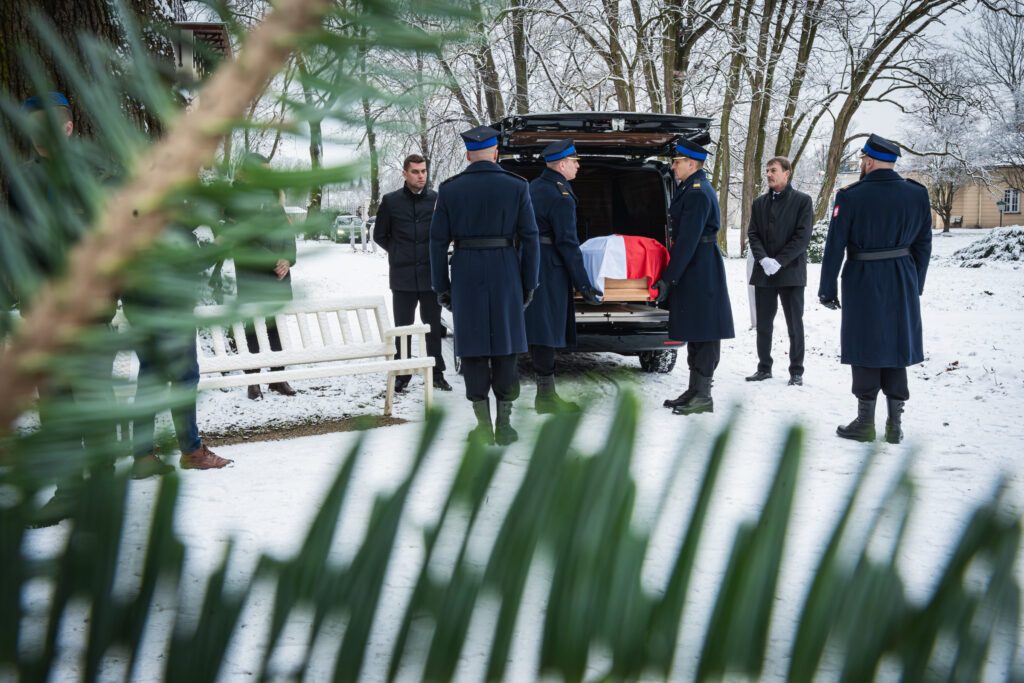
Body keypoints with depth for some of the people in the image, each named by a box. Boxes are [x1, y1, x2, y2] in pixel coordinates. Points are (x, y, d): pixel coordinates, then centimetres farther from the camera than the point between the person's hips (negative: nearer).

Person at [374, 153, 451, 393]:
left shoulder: (437, 200, 3)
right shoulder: (391, 201, 2)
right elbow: (379, 235, 11)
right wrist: (398, 252, 7)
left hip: (430, 275, 1)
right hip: (403, 277, 0)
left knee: (434, 327, 6)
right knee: (402, 328, 4)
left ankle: (437, 373, 15)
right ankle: (402, 375, 11)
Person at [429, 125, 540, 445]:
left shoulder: (449, 190, 1)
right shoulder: (516, 187, 0)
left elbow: (438, 242, 1)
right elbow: (530, 239, -1)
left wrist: (441, 287, 7)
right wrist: (529, 284, 5)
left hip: (466, 274, 0)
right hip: (505, 272, 0)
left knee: (473, 349, 6)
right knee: (505, 349, 8)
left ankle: (483, 425, 7)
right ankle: (504, 425, 9)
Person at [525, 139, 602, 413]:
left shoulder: (533, 187, 13)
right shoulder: (561, 198, -16)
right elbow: (567, 244, -17)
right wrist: (584, 285, -13)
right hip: (549, 272, -9)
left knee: (537, 330, 12)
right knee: (546, 332, -6)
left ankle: (543, 393, 19)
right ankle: (547, 397, -2)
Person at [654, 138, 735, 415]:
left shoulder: (698, 193, -16)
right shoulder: (690, 189, 16)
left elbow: (688, 240, -21)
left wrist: (668, 279, -21)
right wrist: (670, 276, 19)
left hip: (699, 273, -11)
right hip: (695, 272, 11)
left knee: (702, 334, -6)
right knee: (695, 332, 13)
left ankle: (702, 396, -2)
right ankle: (695, 391, 19)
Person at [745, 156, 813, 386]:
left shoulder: (802, 201, -2)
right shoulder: (759, 203, 12)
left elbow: (803, 237, -8)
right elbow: (753, 234, 7)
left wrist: (779, 261, -15)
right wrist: (763, 258, -11)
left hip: (791, 272, -4)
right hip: (764, 272, 4)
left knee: (794, 324, 1)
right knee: (763, 324, 8)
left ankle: (796, 371, 9)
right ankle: (764, 368, 18)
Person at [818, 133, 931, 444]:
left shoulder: (851, 196, -10)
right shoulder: (917, 194, 0)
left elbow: (835, 246, -9)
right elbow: (923, 244, 6)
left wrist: (827, 287, -1)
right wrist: (916, 284, 14)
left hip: (863, 282, -3)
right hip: (903, 284, 3)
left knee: (865, 348, 6)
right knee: (896, 348, 11)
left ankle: (865, 422, 11)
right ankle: (895, 424, 13)